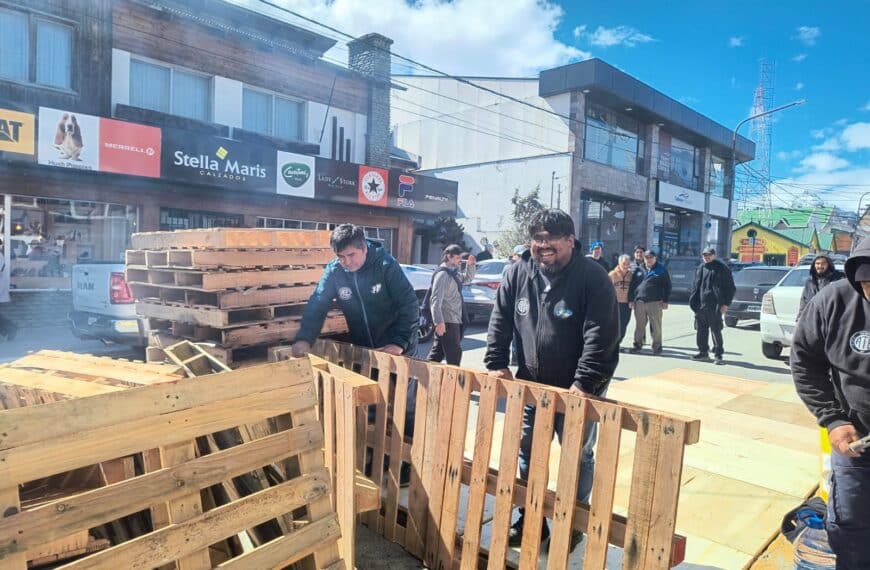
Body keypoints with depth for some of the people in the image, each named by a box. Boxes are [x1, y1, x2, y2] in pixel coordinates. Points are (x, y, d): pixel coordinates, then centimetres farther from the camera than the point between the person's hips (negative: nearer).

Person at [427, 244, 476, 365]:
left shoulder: (454, 273, 14)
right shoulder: (442, 274, -15)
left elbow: (468, 278, 32)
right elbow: (436, 300, -21)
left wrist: (470, 265, 13)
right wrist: (439, 322, -26)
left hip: (454, 320, 9)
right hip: (447, 321, -9)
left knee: (437, 352, 14)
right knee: (454, 353, -2)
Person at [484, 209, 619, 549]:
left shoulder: (592, 277, -16)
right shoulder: (519, 273, -3)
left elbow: (601, 336, -22)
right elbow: (500, 322, 2)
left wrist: (585, 383, -28)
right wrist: (496, 364, -5)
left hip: (576, 388, -4)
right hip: (531, 384, 5)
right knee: (527, 453, 14)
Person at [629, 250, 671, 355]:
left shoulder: (661, 270, 5)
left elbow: (667, 286, 4)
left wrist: (665, 301, -3)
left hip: (655, 302, -3)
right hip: (639, 302, 3)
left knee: (656, 326, 0)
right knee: (639, 325, 6)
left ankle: (657, 346, 10)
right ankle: (637, 345, 15)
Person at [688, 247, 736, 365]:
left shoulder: (722, 269, -1)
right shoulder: (700, 269, 14)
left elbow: (730, 287, 0)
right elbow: (695, 286, 18)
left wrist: (726, 304, -8)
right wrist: (693, 302, 8)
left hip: (715, 306, -5)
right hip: (700, 306, 5)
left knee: (716, 330, -4)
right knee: (701, 330, 9)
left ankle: (718, 354, 3)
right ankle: (703, 352, 21)